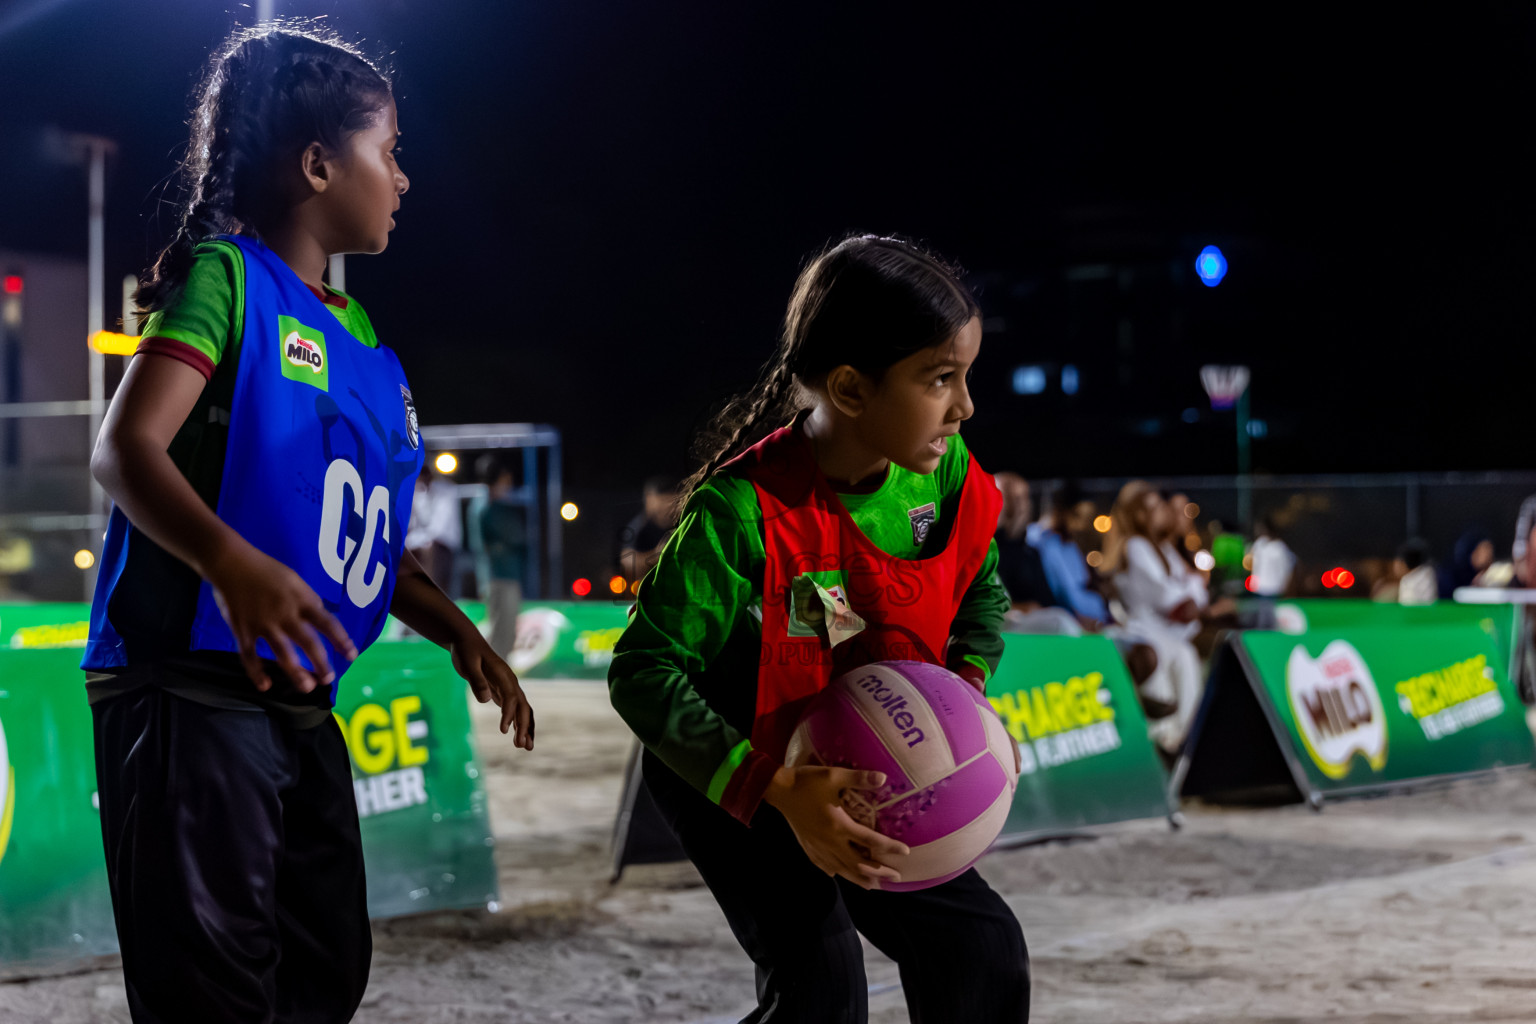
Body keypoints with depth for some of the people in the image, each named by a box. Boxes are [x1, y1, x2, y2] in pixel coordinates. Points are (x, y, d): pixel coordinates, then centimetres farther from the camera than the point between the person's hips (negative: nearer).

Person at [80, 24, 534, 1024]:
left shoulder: (359, 339, 18)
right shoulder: (228, 275, -6)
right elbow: (126, 447, -19)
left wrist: (458, 632, 12)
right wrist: (230, 562, -35)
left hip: (302, 705, 9)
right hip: (195, 687, -9)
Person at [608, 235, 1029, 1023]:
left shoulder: (947, 474, -13)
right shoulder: (746, 512, -31)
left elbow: (981, 594, 8)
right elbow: (643, 671, -29)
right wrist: (779, 792, -35)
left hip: (858, 773, 6)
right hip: (726, 772, -6)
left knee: (983, 950, 4)